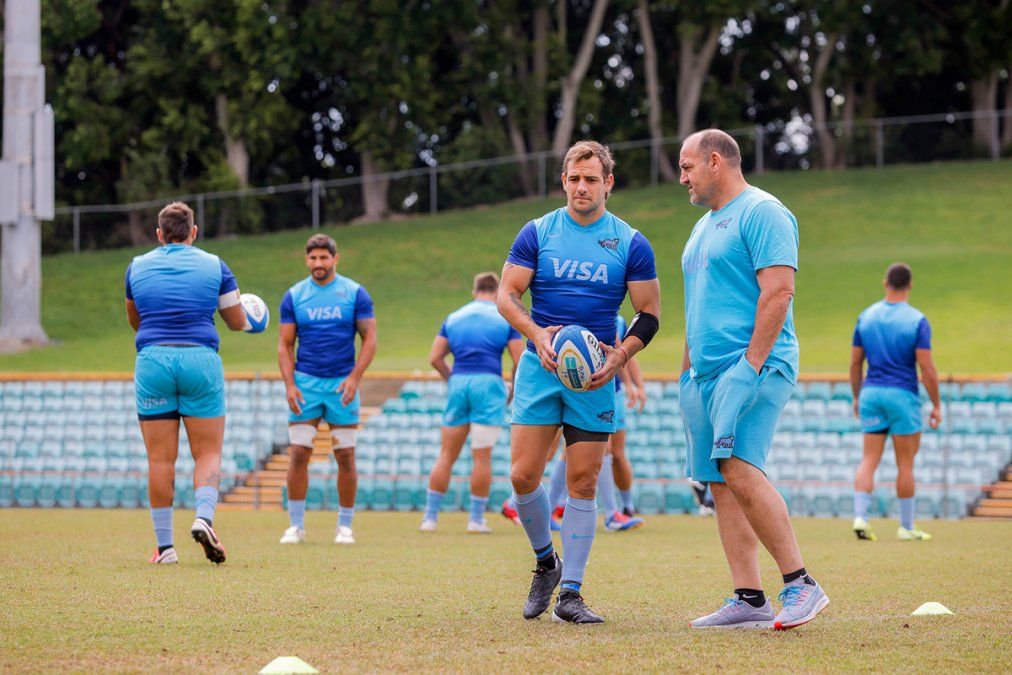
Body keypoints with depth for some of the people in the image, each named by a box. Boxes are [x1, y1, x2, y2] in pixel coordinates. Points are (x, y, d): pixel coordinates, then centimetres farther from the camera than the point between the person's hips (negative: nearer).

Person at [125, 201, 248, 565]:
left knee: (160, 459, 3)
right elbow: (237, 322, 12)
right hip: (200, 359, -1)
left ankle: (164, 546, 3)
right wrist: (248, 319, 36)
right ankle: (204, 517, -20)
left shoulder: (137, 267, 11)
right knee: (208, 452, 5)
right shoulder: (214, 265, 7)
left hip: (152, 361, 1)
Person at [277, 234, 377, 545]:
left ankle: (345, 526, 9)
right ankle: (296, 525, 3)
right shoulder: (293, 296, 5)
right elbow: (285, 345, 6)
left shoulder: (355, 294, 1)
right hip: (305, 383, 1)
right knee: (298, 454, -6)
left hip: (342, 383, -1)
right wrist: (289, 385, -6)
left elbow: (369, 339, 0)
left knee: (345, 456, 0)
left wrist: (354, 377, -12)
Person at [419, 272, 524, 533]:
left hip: (458, 383, 3)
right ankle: (476, 519, 2)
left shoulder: (453, 318, 15)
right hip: (488, 384, -3)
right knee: (482, 456, 0)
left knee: (447, 455, 8)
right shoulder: (505, 318, 6)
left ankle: (430, 516, 7)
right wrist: (513, 390, 13)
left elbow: (435, 358, 8)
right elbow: (520, 360, -1)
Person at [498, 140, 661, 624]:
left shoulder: (631, 244, 3)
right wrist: (537, 334, -16)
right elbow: (507, 294, 2)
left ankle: (570, 593, 3)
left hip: (595, 376, 0)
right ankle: (545, 562, 18)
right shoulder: (537, 233, 4)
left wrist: (620, 355, -12)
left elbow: (649, 313, 6)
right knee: (523, 475, -7)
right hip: (540, 368, 0)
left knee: (583, 482, -3)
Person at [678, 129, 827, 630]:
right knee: (721, 482, 2)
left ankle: (800, 584, -15)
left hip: (751, 366, -9)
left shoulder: (762, 212, -6)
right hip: (708, 374, 9)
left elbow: (778, 291, -15)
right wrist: (688, 372, 21)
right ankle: (748, 600, 1)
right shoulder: (704, 226, 23)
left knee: (740, 470, -21)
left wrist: (752, 363, -20)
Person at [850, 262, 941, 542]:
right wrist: (936, 406, -3)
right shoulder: (917, 320, -8)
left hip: (871, 393, 4)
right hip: (903, 395, -4)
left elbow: (855, 363, 9)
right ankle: (907, 527, 11)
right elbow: (927, 369, -11)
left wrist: (857, 397, 20)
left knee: (869, 460, 5)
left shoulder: (866, 317, 4)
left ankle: (860, 516, -11)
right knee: (905, 464, 5)